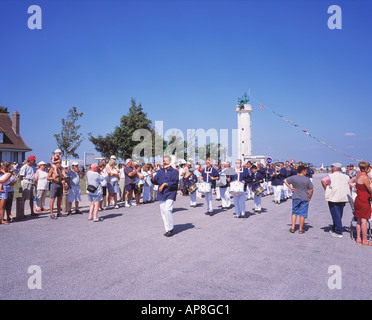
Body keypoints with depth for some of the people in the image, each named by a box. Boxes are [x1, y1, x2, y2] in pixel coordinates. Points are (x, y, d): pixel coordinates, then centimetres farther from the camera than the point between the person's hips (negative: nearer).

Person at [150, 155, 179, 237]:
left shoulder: (174, 171, -2)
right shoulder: (160, 171, 13)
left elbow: (175, 183, -10)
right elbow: (156, 181, 10)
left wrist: (165, 184, -16)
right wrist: (152, 178, -11)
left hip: (170, 194, -5)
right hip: (161, 194, 6)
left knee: (168, 210, -17)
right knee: (163, 212, 7)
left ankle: (170, 229, -5)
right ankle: (167, 229, 18)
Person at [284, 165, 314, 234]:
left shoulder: (293, 177, -2)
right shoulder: (307, 179, -6)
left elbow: (285, 180, 0)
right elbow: (311, 189, -4)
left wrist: (290, 187, 2)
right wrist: (309, 197, 7)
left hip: (295, 198, 2)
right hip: (304, 198, -2)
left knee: (294, 212, 13)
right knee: (303, 214, 6)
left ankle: (292, 228, 10)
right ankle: (300, 229, 11)